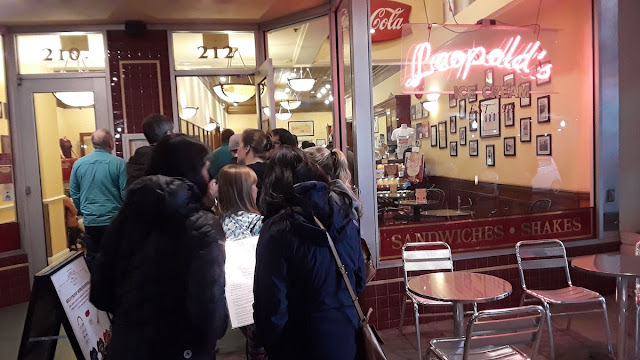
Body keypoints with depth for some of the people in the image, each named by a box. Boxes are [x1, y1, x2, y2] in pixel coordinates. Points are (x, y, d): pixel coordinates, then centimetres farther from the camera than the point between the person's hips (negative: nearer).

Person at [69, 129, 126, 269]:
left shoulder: (79, 164, 2)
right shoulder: (118, 163, -10)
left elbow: (74, 193, 8)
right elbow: (125, 192, -10)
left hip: (90, 221, 4)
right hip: (114, 220, -3)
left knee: (92, 259, 13)